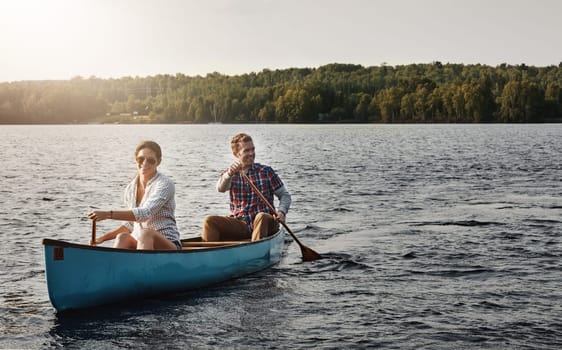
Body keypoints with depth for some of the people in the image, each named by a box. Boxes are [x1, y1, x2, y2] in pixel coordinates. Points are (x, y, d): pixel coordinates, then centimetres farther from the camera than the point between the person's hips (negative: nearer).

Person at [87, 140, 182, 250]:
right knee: (122, 237, -27)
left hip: (167, 245, -5)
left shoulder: (165, 184, -10)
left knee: (145, 234, -36)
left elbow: (145, 213, -25)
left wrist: (108, 214, -31)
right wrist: (104, 238, 11)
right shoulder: (130, 189, 11)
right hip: (138, 244, 5)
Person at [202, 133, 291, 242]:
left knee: (261, 217, -36)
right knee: (209, 221, -20)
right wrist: (229, 174, -39)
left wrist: (282, 212, -11)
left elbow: (285, 195, 11)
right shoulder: (229, 174, 8)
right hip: (240, 226, 2)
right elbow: (220, 188, -16)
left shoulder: (266, 172, 6)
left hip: (264, 224, -2)